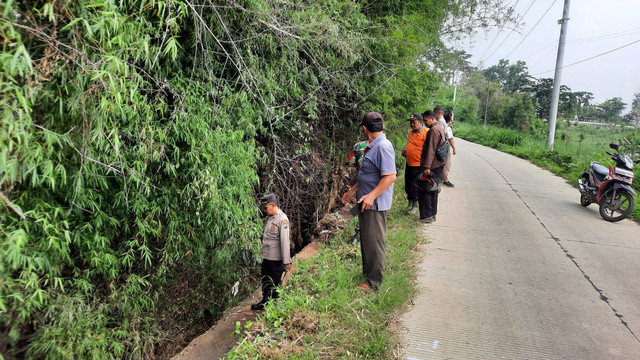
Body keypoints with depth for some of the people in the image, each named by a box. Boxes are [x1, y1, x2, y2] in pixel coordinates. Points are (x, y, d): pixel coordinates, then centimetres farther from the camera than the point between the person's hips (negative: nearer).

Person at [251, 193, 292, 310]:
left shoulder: (282, 220, -18)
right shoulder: (269, 218, 8)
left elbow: (285, 241, -21)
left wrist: (286, 261, -21)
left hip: (276, 259, -9)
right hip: (266, 257, 9)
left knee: (275, 283, 6)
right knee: (265, 280, 22)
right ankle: (265, 302, 40)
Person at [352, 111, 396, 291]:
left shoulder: (383, 147, -20)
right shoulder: (372, 146, 10)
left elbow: (390, 176, -27)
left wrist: (372, 196, -29)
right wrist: (353, 191, 25)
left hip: (376, 204, -10)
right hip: (366, 202, 10)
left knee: (374, 242, 1)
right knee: (366, 239, 20)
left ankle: (374, 281, 14)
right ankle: (367, 271, 36)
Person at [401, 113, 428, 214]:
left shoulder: (426, 132, -15)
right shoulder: (411, 131, 11)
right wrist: (404, 149, 7)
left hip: (418, 165, -8)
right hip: (409, 163, 8)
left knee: (415, 185, 1)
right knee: (407, 184, 15)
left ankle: (415, 205, 17)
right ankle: (410, 203, 32)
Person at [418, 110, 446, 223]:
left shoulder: (434, 130, -17)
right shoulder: (440, 128, 15)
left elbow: (431, 150, -22)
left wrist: (427, 167, -23)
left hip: (433, 166, -10)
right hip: (438, 165, 10)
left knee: (424, 190, -4)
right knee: (433, 190, 15)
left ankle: (426, 216, -1)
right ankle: (432, 214, 23)